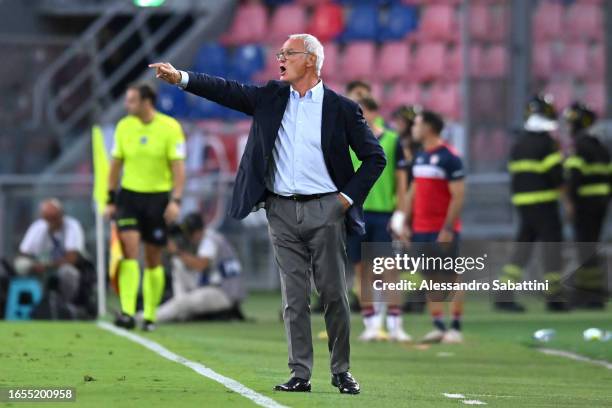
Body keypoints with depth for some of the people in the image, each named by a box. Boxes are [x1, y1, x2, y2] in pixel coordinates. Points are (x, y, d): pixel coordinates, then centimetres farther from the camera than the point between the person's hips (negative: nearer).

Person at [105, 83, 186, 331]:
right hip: (129, 195, 2)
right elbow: (116, 164, 11)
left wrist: (175, 200, -18)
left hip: (158, 197, -2)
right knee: (129, 249, -15)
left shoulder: (170, 128, -7)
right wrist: (111, 200, 8)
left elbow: (178, 167, -8)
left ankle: (150, 316, 17)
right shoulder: (124, 127, 3)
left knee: (153, 261, 5)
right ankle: (127, 313, -21)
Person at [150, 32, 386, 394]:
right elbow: (228, 91, -1)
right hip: (283, 211, 3)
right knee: (294, 297, 3)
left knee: (334, 294, 1)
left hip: (325, 211, -3)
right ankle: (300, 374, 6)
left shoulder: (341, 108, 0)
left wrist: (349, 196, -4)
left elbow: (375, 157, 4)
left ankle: (341, 371, 12)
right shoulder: (272, 97, 9)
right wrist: (179, 78, -13)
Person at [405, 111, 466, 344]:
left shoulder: (449, 158, -10)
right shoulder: (420, 157, 13)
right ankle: (438, 327, 11)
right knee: (430, 278, 7)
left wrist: (447, 229, -18)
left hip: (443, 231, -7)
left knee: (450, 278, -3)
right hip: (421, 229, 7)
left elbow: (458, 196, -14)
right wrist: (408, 224, 13)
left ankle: (455, 328, 0)